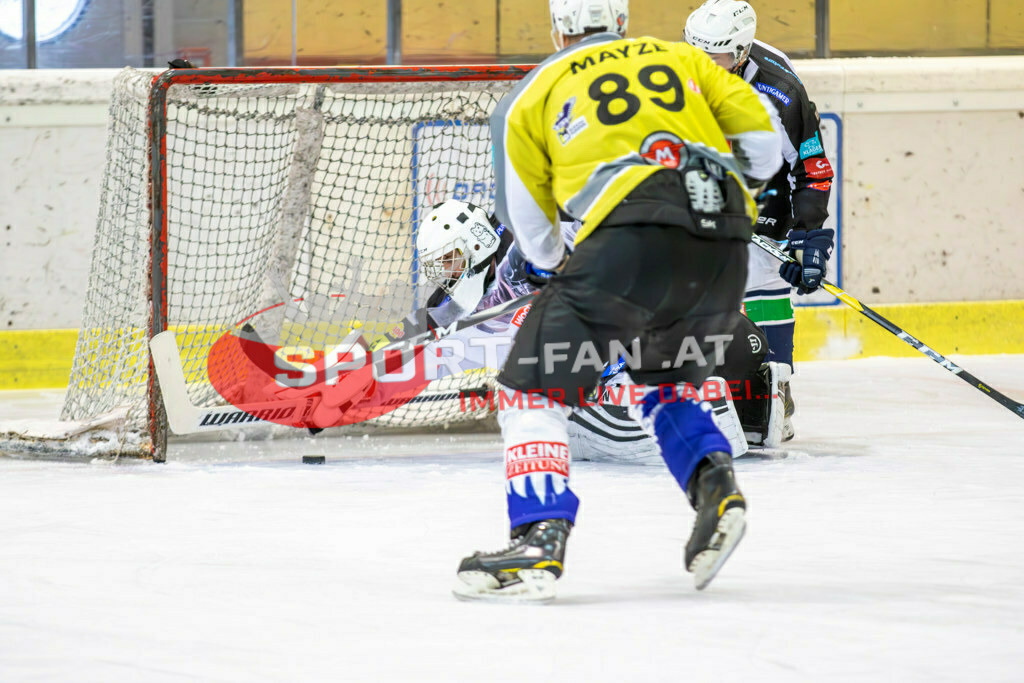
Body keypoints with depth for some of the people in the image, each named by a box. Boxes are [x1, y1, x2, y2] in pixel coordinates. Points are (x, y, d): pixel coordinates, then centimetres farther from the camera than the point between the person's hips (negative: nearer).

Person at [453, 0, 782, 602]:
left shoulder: (537, 92, 20)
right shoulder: (683, 58, 26)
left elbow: (527, 217, 24)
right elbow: (761, 138, 20)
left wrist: (552, 266, 45)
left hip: (632, 238, -5)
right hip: (726, 247, 5)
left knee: (536, 387, 3)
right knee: (663, 382, 29)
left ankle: (540, 546, -13)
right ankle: (716, 487, 6)